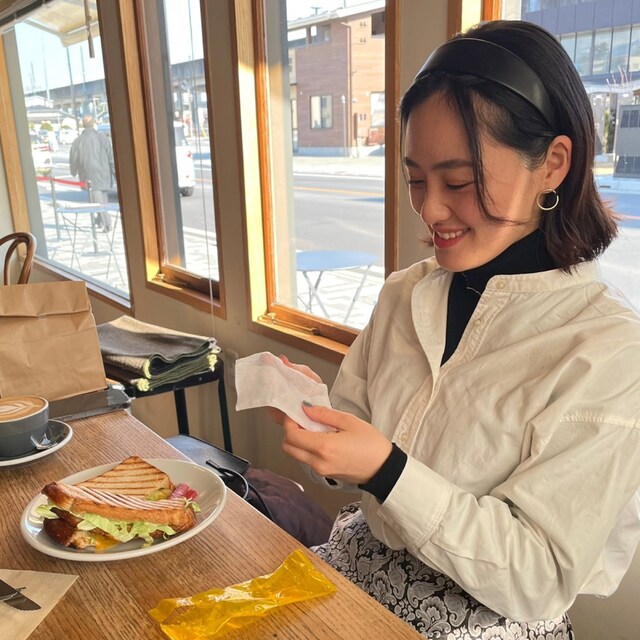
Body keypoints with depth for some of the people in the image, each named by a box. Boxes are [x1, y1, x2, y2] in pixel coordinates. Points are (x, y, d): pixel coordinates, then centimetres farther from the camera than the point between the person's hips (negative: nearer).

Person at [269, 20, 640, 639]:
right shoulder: (404, 292, -2)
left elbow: (540, 581, -19)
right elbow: (361, 440, 5)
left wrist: (384, 470, -28)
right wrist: (315, 411, -16)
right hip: (361, 561, 5)